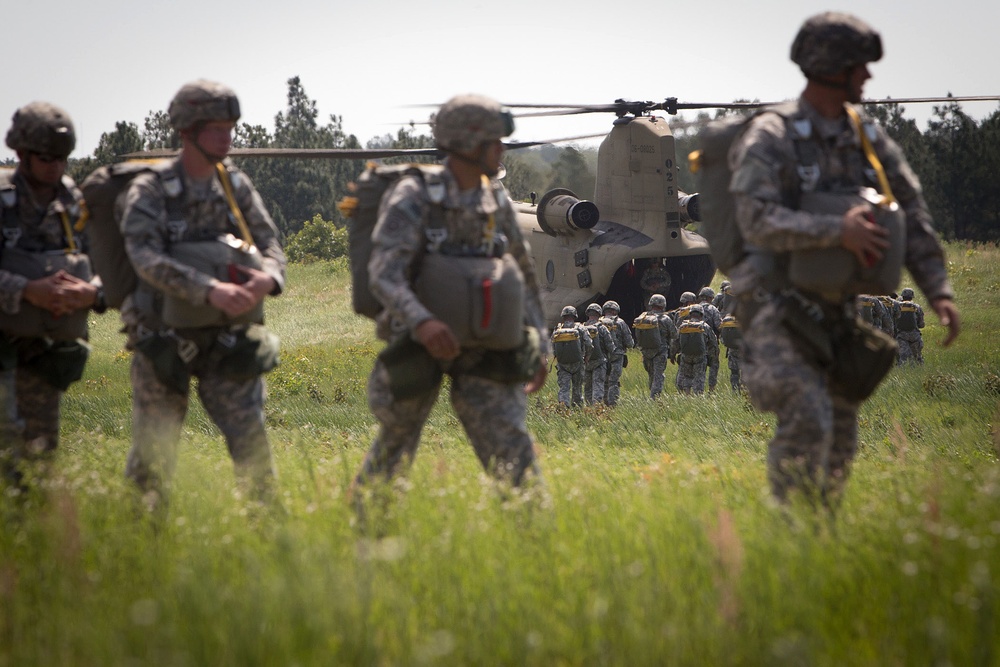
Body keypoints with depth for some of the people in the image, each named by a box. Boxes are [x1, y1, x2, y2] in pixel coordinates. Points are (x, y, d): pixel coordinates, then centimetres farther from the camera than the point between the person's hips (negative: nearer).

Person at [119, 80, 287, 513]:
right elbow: (146, 258, -24)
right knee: (153, 453, 4)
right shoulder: (149, 192, -10)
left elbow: (270, 246, 2)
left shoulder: (236, 186, 4)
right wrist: (210, 290, -37)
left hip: (226, 342, 3)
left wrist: (268, 277, -23)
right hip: (164, 343, -3)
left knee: (250, 438, -8)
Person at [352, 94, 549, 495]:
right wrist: (422, 322, -45)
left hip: (480, 351, 4)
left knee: (512, 448, -9)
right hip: (421, 343, -4)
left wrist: (540, 345, 10)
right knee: (395, 449, 13)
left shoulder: (494, 199, 2)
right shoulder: (413, 199, -16)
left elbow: (522, 273, 14)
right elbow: (384, 276, -28)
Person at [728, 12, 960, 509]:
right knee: (806, 422, -22)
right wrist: (837, 231, -35)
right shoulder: (770, 138, -14)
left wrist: (939, 292, -2)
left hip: (831, 313, 7)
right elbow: (758, 222, -27)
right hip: (776, 309, -7)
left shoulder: (867, 140, 7)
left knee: (840, 437, 10)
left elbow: (911, 215, 9)